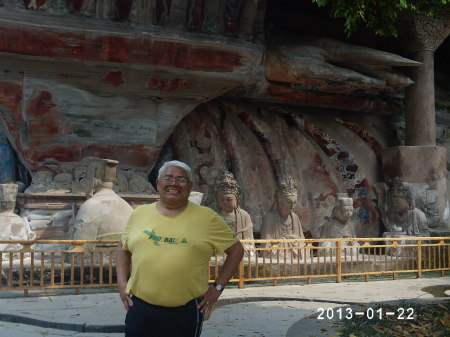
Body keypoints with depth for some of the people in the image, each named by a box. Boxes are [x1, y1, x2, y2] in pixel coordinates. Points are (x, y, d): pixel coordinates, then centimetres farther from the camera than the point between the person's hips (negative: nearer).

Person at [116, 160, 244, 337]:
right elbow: (123, 248, 19)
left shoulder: (207, 217, 0)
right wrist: (122, 283, 7)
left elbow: (236, 250, 6)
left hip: (186, 311, -2)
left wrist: (217, 287, 1)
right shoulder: (139, 213, 8)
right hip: (140, 307, 2)